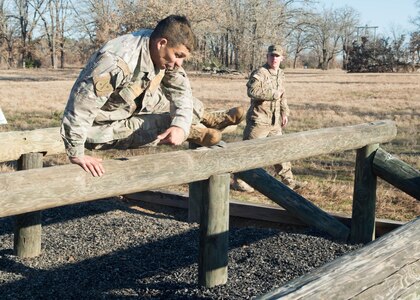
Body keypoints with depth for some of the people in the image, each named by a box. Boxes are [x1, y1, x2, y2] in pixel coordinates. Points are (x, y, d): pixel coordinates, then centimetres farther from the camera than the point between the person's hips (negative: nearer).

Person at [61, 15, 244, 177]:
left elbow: (180, 89, -10)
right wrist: (76, 154, -33)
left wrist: (180, 125, -29)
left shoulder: (162, 53, -13)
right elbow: (80, 105, -37)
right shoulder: (117, 61, -38)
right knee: (161, 124, -17)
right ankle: (195, 130, 10)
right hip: (103, 129, -7)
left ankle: (208, 119, 19)